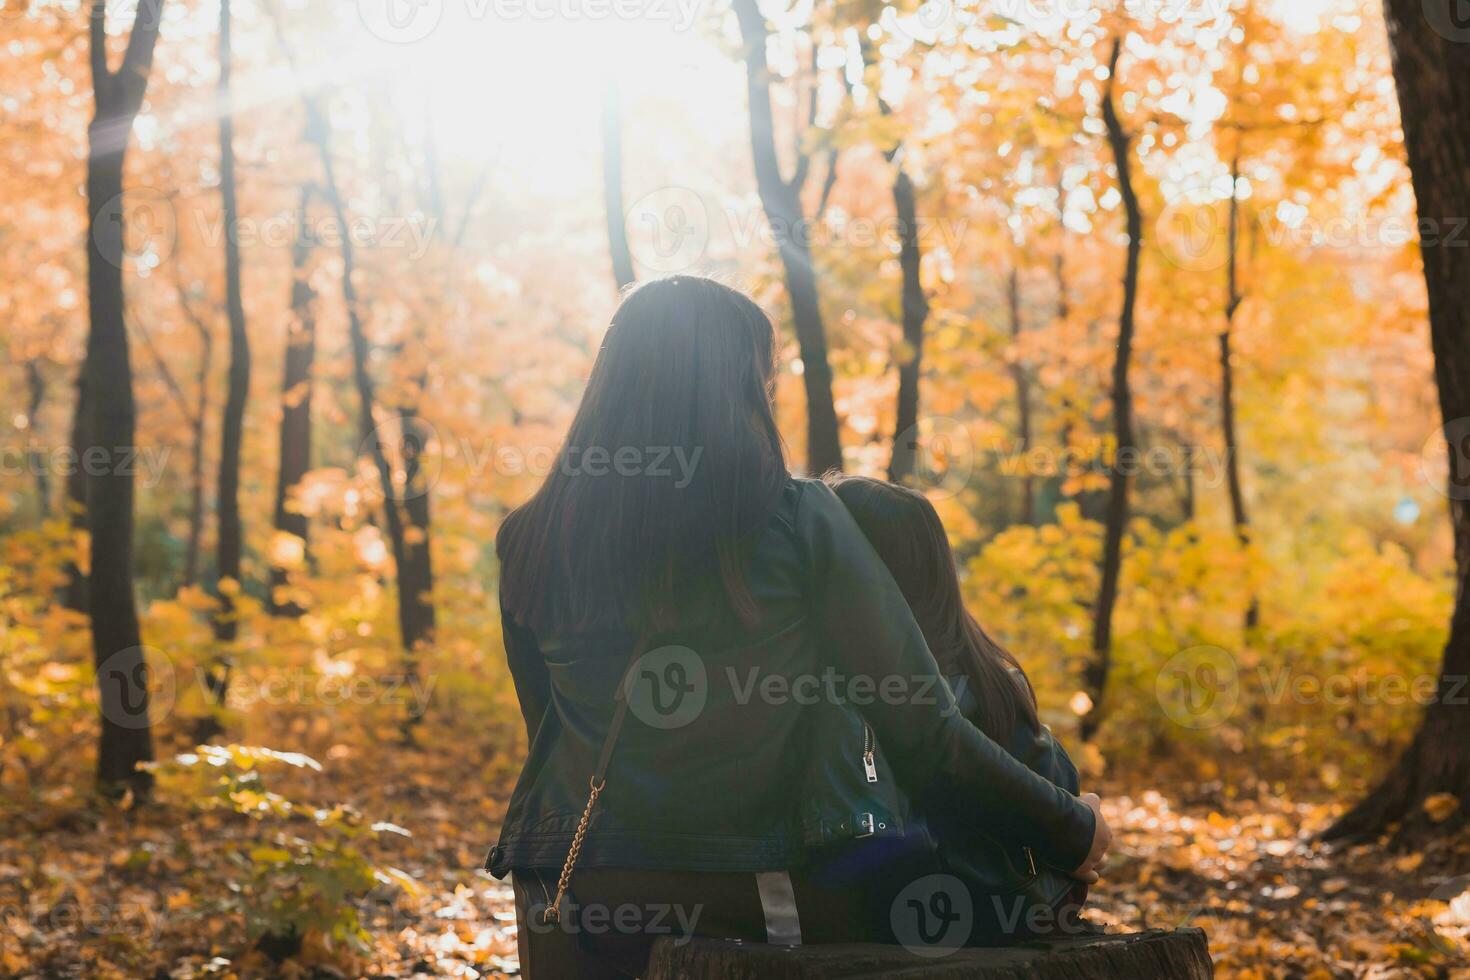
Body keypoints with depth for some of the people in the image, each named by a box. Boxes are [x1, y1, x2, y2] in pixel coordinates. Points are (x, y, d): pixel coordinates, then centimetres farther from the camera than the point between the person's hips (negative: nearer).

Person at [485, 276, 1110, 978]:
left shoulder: (531, 545, 0)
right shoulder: (800, 523, -10)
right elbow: (924, 735, -9)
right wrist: (1070, 832, 5)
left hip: (572, 901, 2)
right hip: (775, 900, -2)